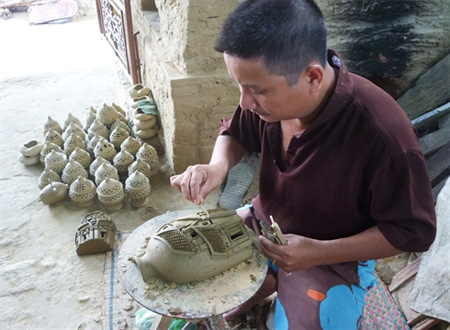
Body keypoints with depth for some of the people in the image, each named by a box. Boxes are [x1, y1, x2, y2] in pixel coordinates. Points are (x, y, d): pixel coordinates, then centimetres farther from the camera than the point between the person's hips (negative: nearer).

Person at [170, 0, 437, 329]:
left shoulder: (385, 135, -33)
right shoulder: (271, 91, -19)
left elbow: (414, 231, -19)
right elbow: (235, 134, 3)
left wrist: (319, 253, -27)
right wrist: (218, 166, -20)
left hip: (333, 258, -4)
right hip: (263, 224, 5)